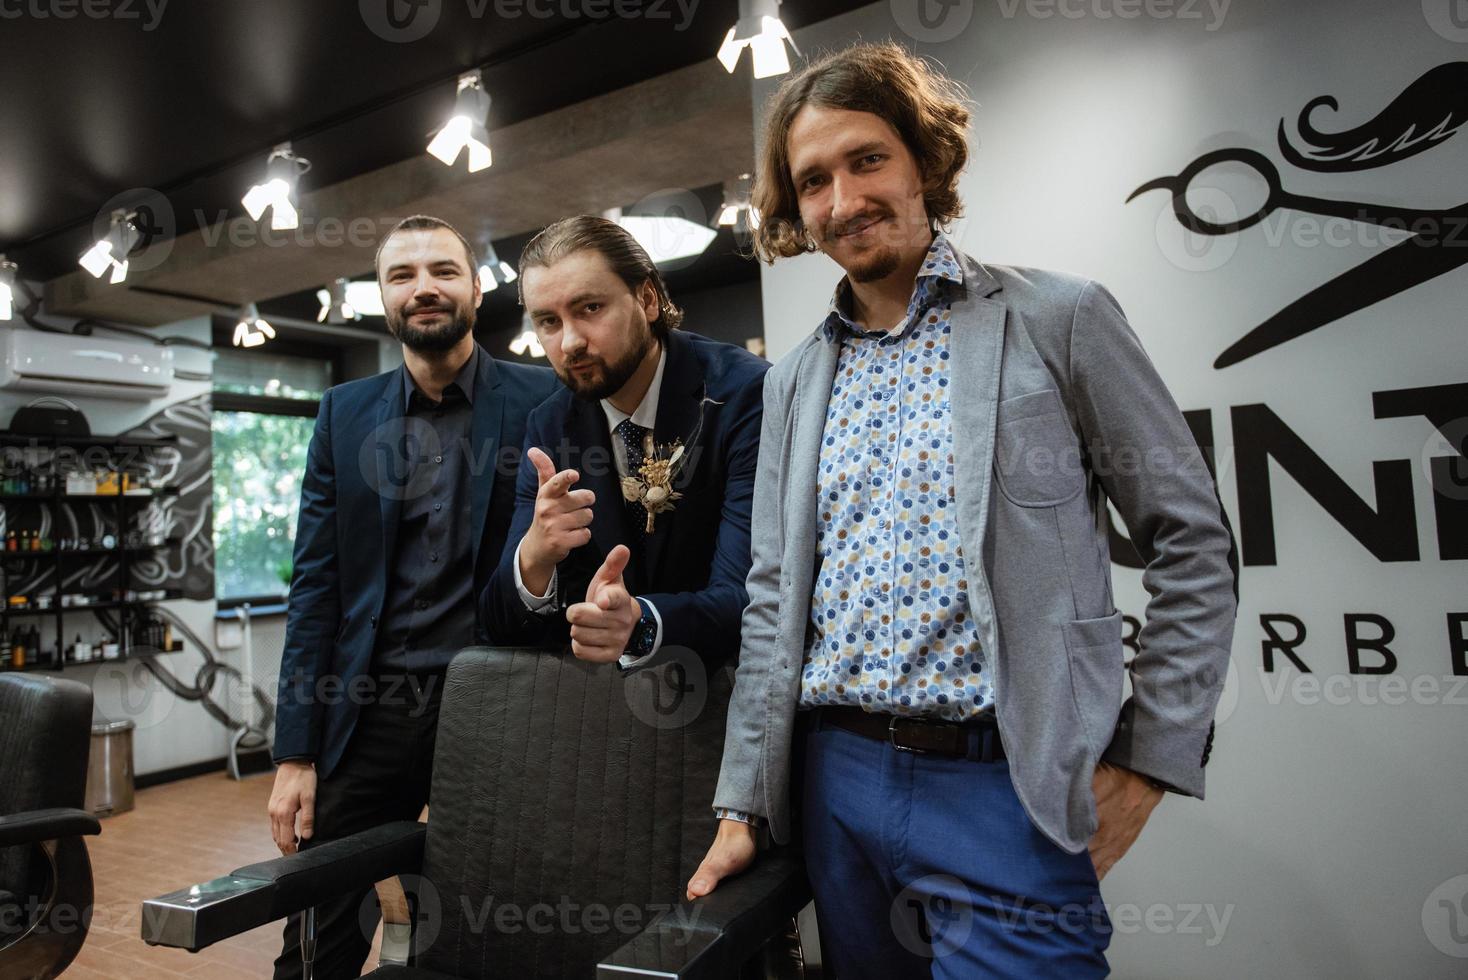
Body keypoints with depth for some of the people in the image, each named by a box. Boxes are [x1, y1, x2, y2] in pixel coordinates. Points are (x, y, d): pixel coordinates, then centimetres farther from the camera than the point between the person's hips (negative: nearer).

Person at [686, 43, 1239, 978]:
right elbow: (774, 597, 9)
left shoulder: (1058, 319, -4)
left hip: (1006, 794, -4)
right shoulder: (794, 379, 9)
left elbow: (1194, 541, -2)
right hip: (835, 780, 5)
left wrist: (1148, 761, -5)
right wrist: (743, 805, 8)